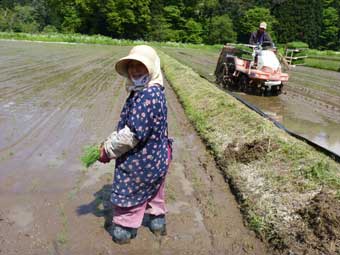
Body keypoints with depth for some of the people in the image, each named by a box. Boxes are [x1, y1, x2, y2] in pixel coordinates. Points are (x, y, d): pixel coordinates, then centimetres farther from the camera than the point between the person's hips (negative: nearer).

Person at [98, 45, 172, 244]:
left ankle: (124, 230, 36)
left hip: (140, 161, -9)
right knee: (153, 192, 27)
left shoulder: (147, 95, -30)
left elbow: (133, 133, -31)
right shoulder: (152, 92, 4)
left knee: (127, 195, 14)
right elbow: (127, 125, 11)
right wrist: (109, 141, 10)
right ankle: (158, 222, 48)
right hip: (155, 158, 9)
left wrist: (108, 150, -17)